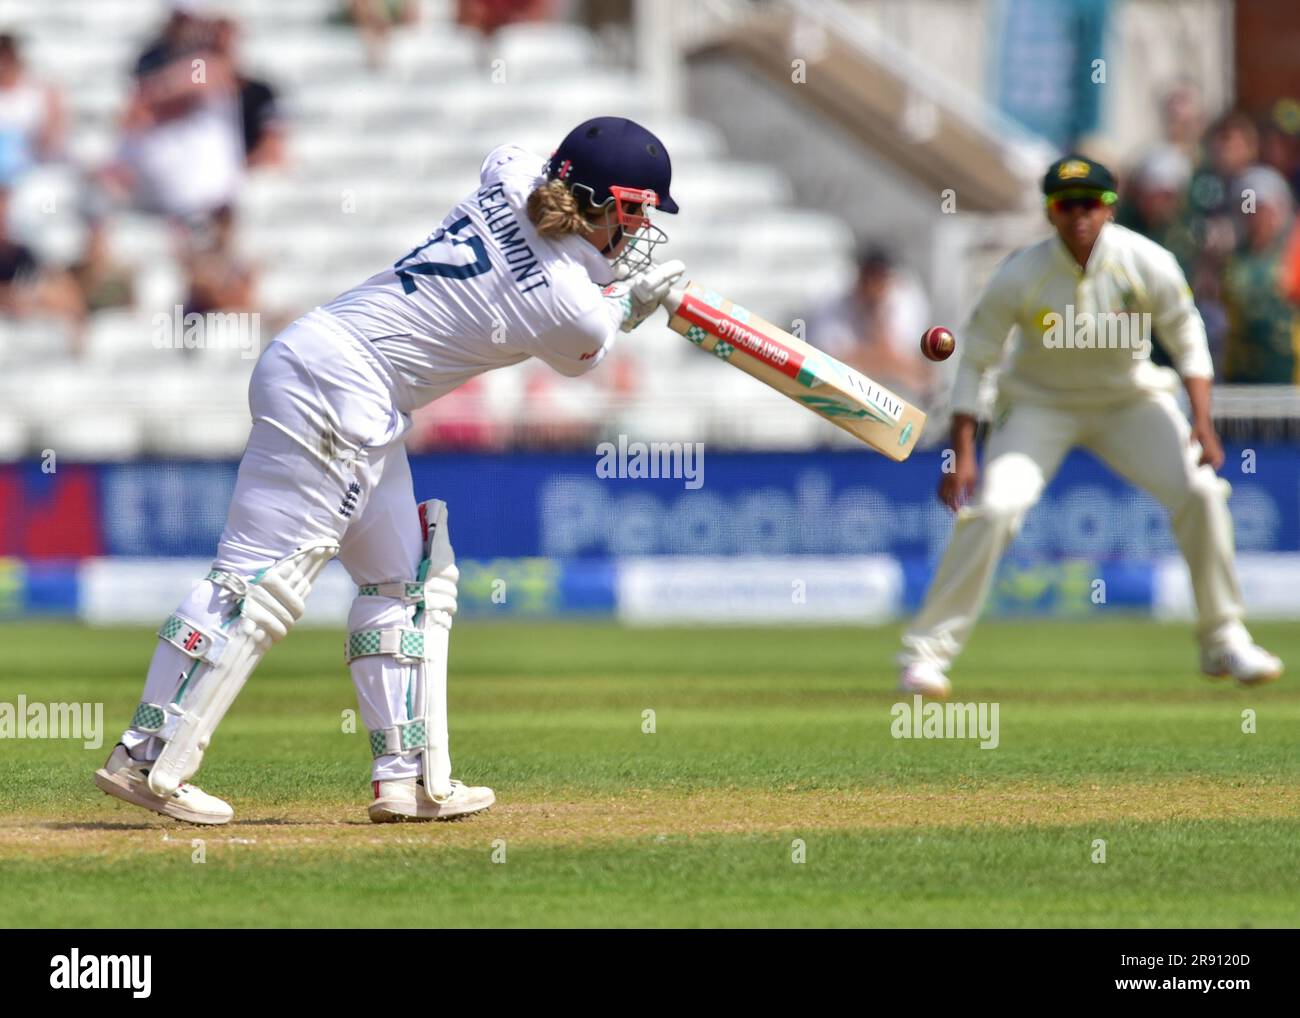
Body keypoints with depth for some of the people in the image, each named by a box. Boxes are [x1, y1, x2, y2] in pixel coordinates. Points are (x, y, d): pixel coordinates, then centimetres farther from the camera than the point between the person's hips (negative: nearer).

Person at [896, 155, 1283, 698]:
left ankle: (1224, 641, 4)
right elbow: (973, 363, -14)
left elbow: (1187, 340, -6)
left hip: (1129, 399, 2)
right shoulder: (1019, 276, -22)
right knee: (992, 509, -21)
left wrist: (1202, 424, -19)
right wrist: (962, 457, -20)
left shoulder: (1148, 264, -19)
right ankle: (926, 651, -10)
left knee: (1200, 492, -14)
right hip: (1040, 404, -2)